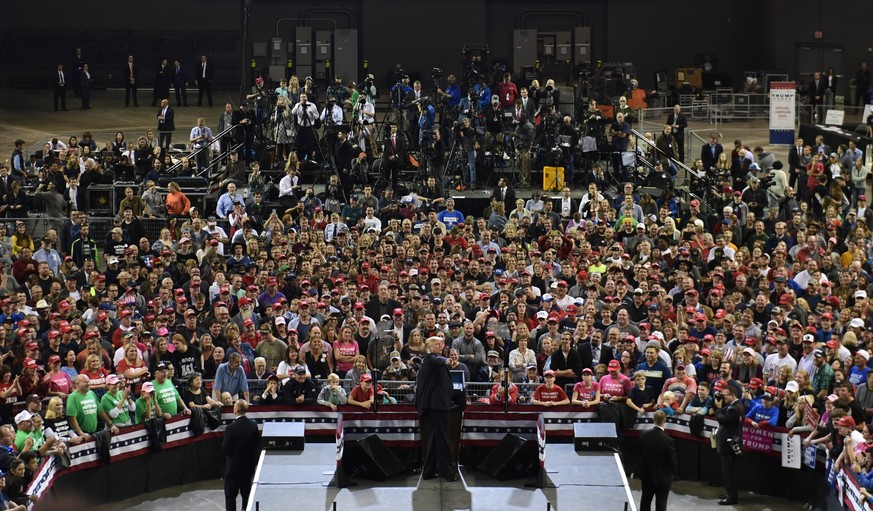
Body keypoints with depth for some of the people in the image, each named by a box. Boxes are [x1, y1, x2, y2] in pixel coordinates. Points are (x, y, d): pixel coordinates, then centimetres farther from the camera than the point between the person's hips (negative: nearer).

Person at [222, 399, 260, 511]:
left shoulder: (231, 427, -21)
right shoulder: (253, 425, -5)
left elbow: (225, 448, -17)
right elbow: (258, 446, 1)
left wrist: (223, 443, 3)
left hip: (233, 467, -5)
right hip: (248, 466, 5)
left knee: (230, 496, 3)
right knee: (246, 495, 16)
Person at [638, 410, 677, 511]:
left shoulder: (644, 435, -11)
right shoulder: (668, 441, -26)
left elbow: (640, 453, 2)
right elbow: (674, 462, -17)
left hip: (646, 475, 5)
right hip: (663, 478, -5)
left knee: (645, 501, 22)